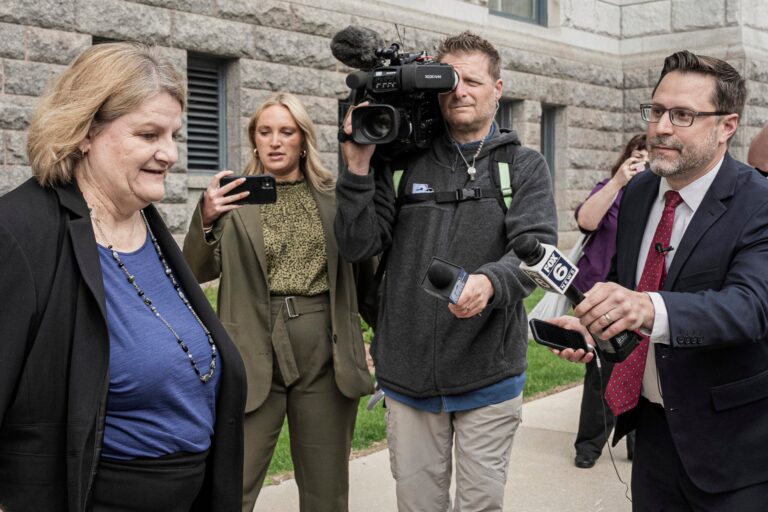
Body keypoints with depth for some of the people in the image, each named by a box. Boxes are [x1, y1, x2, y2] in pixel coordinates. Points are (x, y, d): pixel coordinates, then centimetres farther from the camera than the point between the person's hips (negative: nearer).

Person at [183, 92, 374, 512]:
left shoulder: (334, 196, 7)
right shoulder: (236, 199, 3)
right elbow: (198, 273, -2)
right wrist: (206, 220, -21)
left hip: (326, 355, 2)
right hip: (256, 355, -2)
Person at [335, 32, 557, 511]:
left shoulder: (525, 166, 2)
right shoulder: (401, 162, 4)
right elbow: (359, 245, -1)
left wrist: (490, 282, -35)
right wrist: (358, 165, -12)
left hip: (488, 378, -1)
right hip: (408, 376, 2)